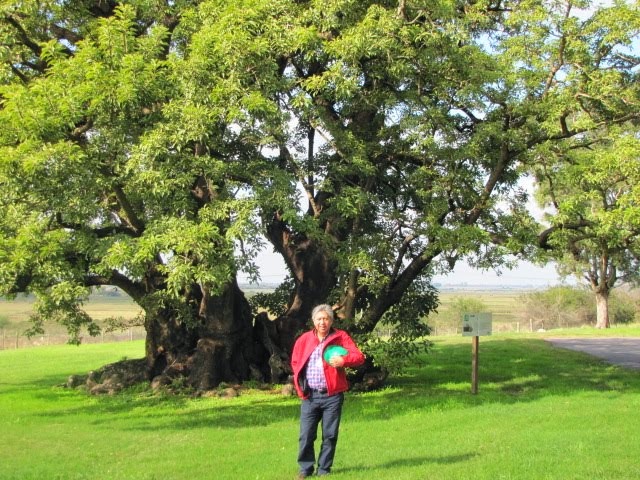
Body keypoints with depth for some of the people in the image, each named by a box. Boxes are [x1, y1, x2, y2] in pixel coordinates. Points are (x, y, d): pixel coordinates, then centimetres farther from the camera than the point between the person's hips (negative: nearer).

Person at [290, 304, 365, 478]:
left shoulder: (341, 337, 1)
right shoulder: (304, 339, 7)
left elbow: (359, 357, -3)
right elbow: (295, 362, 19)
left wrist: (344, 360, -23)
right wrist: (300, 386, 7)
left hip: (332, 395, -1)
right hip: (310, 396, 1)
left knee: (330, 435, 4)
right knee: (306, 435, 0)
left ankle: (324, 469, 16)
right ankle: (306, 469, 12)